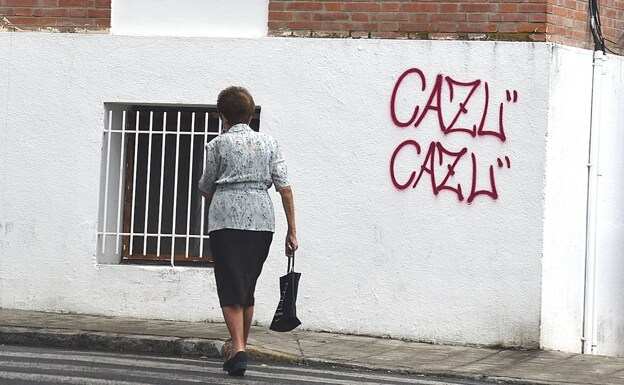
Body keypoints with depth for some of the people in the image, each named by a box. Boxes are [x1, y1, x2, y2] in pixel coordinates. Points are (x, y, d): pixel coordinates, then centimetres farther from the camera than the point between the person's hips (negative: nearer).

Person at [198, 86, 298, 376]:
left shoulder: (218, 144, 3)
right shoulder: (269, 143, 10)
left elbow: (206, 189, 9)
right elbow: (285, 188, 4)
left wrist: (213, 206, 33)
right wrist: (292, 230, 6)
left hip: (226, 219, -3)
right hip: (262, 220, 3)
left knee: (230, 288, -4)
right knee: (248, 287, 15)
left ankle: (238, 349, -18)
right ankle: (240, 349, 22)